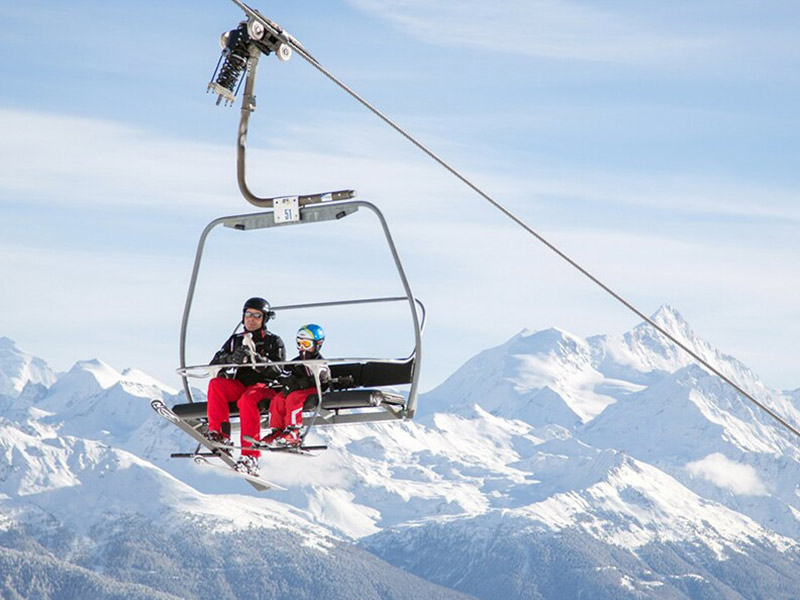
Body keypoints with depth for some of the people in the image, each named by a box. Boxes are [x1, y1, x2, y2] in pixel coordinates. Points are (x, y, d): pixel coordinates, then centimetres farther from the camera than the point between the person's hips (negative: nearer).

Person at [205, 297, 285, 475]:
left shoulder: (274, 341, 7)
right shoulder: (236, 339, 18)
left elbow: (277, 371, -7)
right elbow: (215, 364, 8)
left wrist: (256, 359, -24)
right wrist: (232, 358, -14)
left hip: (264, 387, -4)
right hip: (239, 386, 4)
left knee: (247, 399, -37)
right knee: (216, 384, -24)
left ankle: (250, 456, -46)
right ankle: (219, 434, -31)